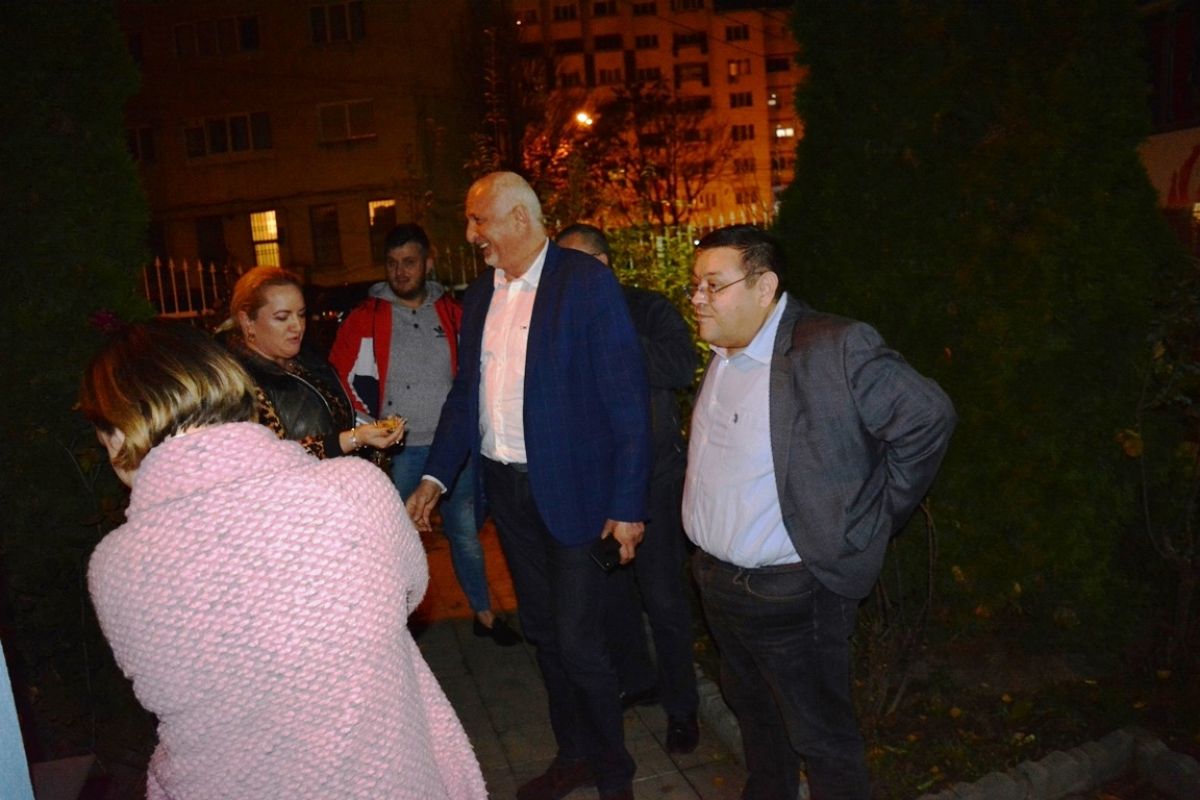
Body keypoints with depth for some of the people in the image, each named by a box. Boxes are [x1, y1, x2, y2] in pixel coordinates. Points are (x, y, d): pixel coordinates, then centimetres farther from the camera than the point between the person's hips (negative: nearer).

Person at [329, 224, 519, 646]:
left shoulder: (451, 312, 5)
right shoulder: (366, 318, -2)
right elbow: (345, 380, 0)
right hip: (399, 452, -2)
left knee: (465, 532, 13)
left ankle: (484, 614, 28)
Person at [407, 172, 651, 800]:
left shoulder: (586, 283, -10)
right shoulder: (479, 296, 10)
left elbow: (626, 399, -13)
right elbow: (464, 393, 15)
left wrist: (628, 504, -16)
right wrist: (435, 476, 7)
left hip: (570, 489, -6)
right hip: (506, 489, 6)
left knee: (578, 641, 0)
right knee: (541, 630, 17)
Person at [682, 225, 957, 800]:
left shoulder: (834, 348, -20)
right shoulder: (721, 353, 5)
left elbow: (927, 416, -18)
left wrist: (869, 525, -11)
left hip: (789, 594, -7)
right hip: (714, 577, 8)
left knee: (822, 741, 10)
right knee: (752, 712, 26)